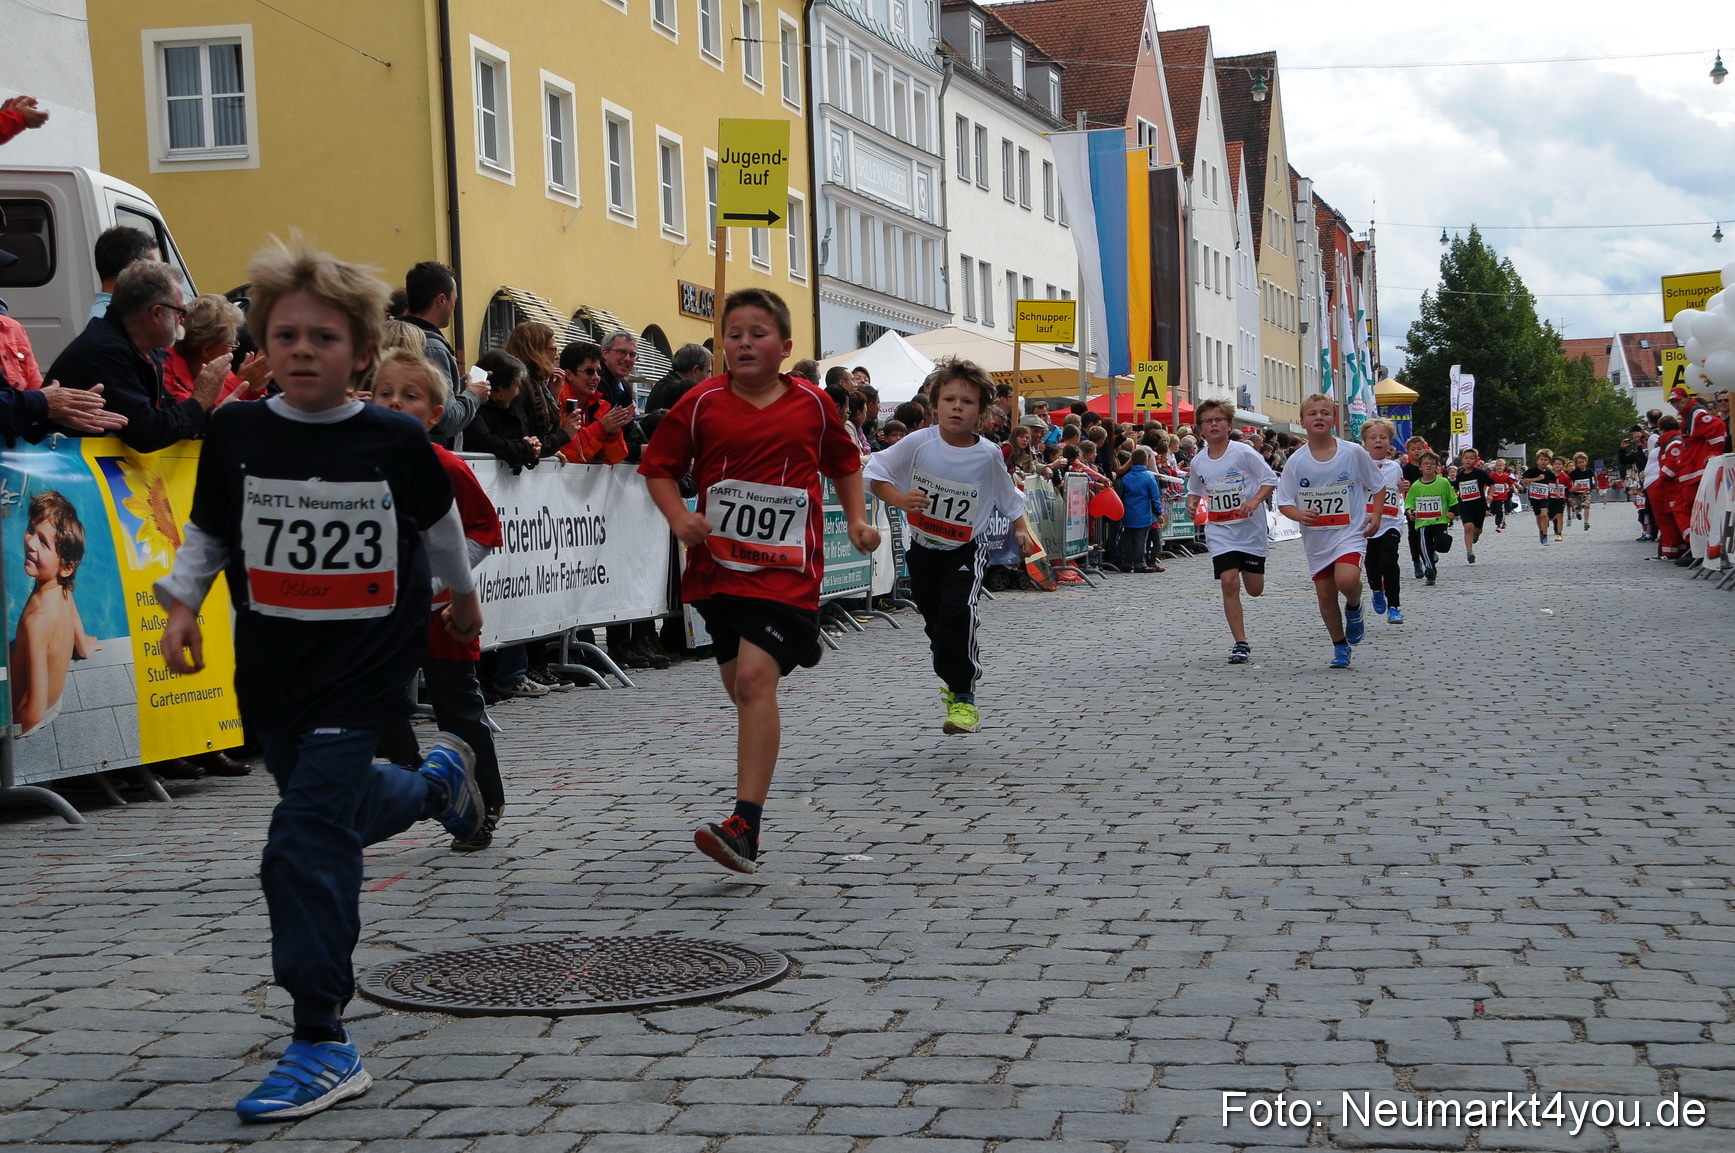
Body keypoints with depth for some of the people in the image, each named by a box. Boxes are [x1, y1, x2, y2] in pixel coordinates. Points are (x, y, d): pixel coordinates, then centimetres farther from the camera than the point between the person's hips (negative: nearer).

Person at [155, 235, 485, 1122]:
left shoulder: (394, 441, -8)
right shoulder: (234, 434, -3)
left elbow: (437, 522, 11)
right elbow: (207, 532, 11)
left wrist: (462, 595, 25)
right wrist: (181, 604, -5)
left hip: (366, 661, -4)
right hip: (271, 667, 4)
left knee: (306, 841, -14)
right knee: (343, 811, 21)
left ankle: (322, 1044, -8)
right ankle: (440, 776, 55)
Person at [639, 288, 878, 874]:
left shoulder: (812, 404, 2)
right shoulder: (702, 403, 1)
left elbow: (845, 463, 18)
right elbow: (659, 467, 7)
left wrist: (857, 520, 7)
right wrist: (680, 518, -10)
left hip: (785, 568, -3)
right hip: (718, 566, 3)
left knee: (755, 678, -19)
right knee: (741, 688, 16)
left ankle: (745, 826, -22)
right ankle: (749, 808, 42)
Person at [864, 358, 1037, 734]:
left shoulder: (988, 455, -13)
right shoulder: (918, 443, -15)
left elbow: (1010, 497, 4)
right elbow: (875, 472, -8)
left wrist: (1022, 530, -4)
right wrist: (899, 499, -22)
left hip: (966, 550, -2)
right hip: (922, 548, 2)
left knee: (957, 612, -23)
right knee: (934, 620, 14)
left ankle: (962, 695, -13)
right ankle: (954, 675, 41)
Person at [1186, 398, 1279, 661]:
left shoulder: (1244, 452, -10)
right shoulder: (1199, 462, 2)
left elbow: (1270, 480, -6)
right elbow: (1195, 490, 20)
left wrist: (1254, 501, -22)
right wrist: (1192, 503, -2)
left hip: (1251, 529, -2)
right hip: (1220, 533, 2)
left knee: (1255, 589, 6)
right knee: (1229, 583, -14)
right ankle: (1240, 644, -7)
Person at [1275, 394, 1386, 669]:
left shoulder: (1354, 452, -7)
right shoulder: (1296, 461, -6)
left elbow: (1378, 485, 7)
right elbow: (1284, 502, -2)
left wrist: (1376, 514, -5)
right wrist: (1300, 515, -22)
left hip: (1350, 531, -3)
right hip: (1316, 537, 3)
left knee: (1347, 579, -27)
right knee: (1325, 594, 6)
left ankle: (1354, 608, 8)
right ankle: (1340, 646, 26)